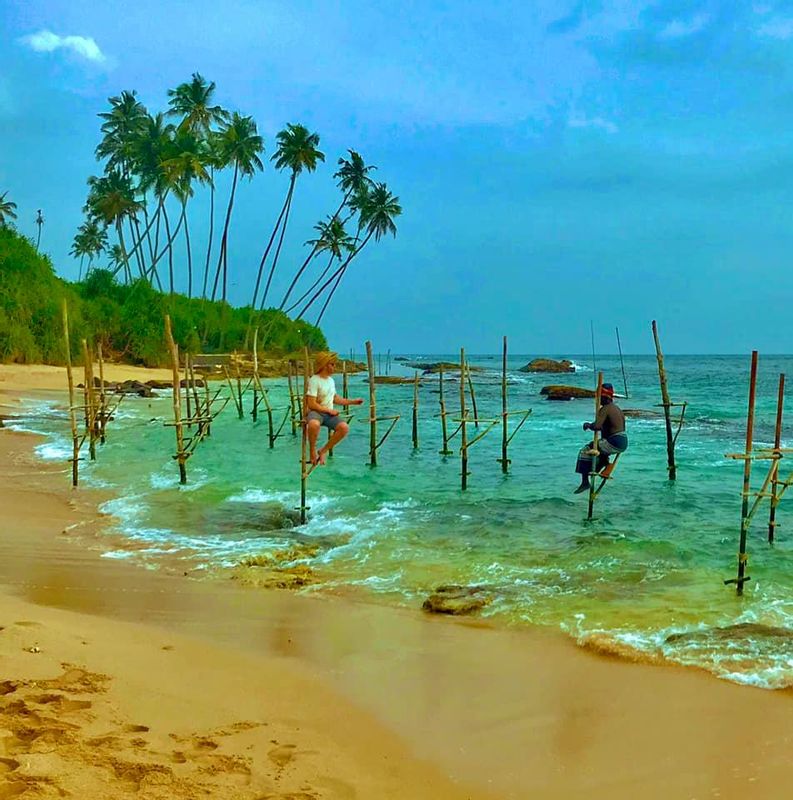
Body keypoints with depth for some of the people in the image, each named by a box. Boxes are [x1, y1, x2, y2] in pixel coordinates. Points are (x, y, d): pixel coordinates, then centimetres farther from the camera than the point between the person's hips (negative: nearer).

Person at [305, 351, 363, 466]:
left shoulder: (331, 380, 13)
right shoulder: (314, 380, -12)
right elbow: (311, 404, -17)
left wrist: (353, 402, 21)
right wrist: (329, 410, -14)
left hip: (329, 414, 7)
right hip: (315, 412, -7)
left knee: (344, 427, -22)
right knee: (314, 424, -43)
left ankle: (323, 451, -6)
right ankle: (313, 450, -16)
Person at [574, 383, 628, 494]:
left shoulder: (605, 409, -11)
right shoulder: (617, 408, 17)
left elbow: (596, 426, -23)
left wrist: (588, 425, -4)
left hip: (614, 443, -9)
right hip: (624, 443, 9)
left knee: (586, 451, -7)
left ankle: (585, 481, -12)